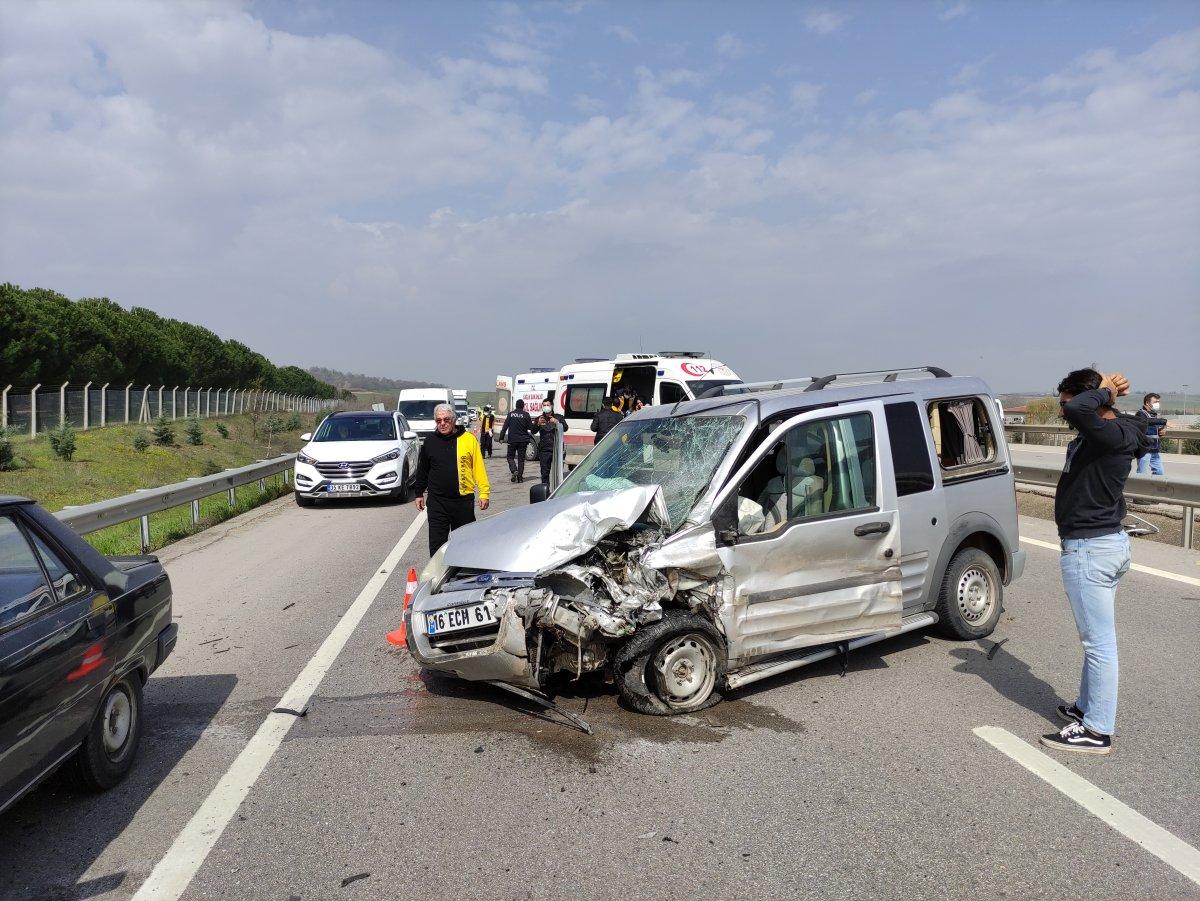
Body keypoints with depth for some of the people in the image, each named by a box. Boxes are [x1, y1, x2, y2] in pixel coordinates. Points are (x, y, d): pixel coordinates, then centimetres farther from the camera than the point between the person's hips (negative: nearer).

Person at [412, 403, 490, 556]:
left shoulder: (469, 439, -2)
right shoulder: (430, 442, 6)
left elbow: (479, 467, -2)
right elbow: (422, 470, 15)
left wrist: (484, 492, -6)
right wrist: (419, 494, 15)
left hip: (463, 500, -1)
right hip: (437, 501, 1)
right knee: (437, 543, 1)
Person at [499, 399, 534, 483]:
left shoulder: (511, 414, -1)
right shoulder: (526, 415, -4)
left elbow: (505, 427, -2)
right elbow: (531, 428, -3)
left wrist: (501, 437, 2)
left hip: (512, 440, 0)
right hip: (523, 441, 0)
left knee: (510, 457, 11)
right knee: (521, 459, 7)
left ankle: (514, 471, -13)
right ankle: (520, 477, 4)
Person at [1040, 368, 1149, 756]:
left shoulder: (1112, 436, -21)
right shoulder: (1100, 435, 8)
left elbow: (1078, 409, -40)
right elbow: (1078, 412, 28)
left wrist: (1104, 391, -20)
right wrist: (1108, 391, 10)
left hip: (1090, 549, -11)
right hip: (1108, 541, 11)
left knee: (1099, 641, -2)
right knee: (1097, 637, 20)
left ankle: (1097, 731, 7)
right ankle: (1088, 708, 34)